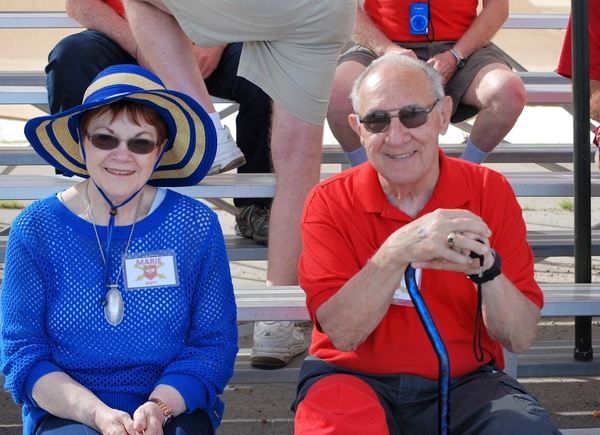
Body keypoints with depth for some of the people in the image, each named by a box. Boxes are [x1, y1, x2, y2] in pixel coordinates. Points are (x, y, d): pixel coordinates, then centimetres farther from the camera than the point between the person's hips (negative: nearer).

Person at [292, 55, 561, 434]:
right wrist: (397, 252, -29)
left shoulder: (491, 191, 0)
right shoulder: (329, 203, -2)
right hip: (356, 377, -1)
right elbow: (342, 334, -15)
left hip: (464, 383, 1)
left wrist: (487, 268, -25)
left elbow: (521, 339, -5)